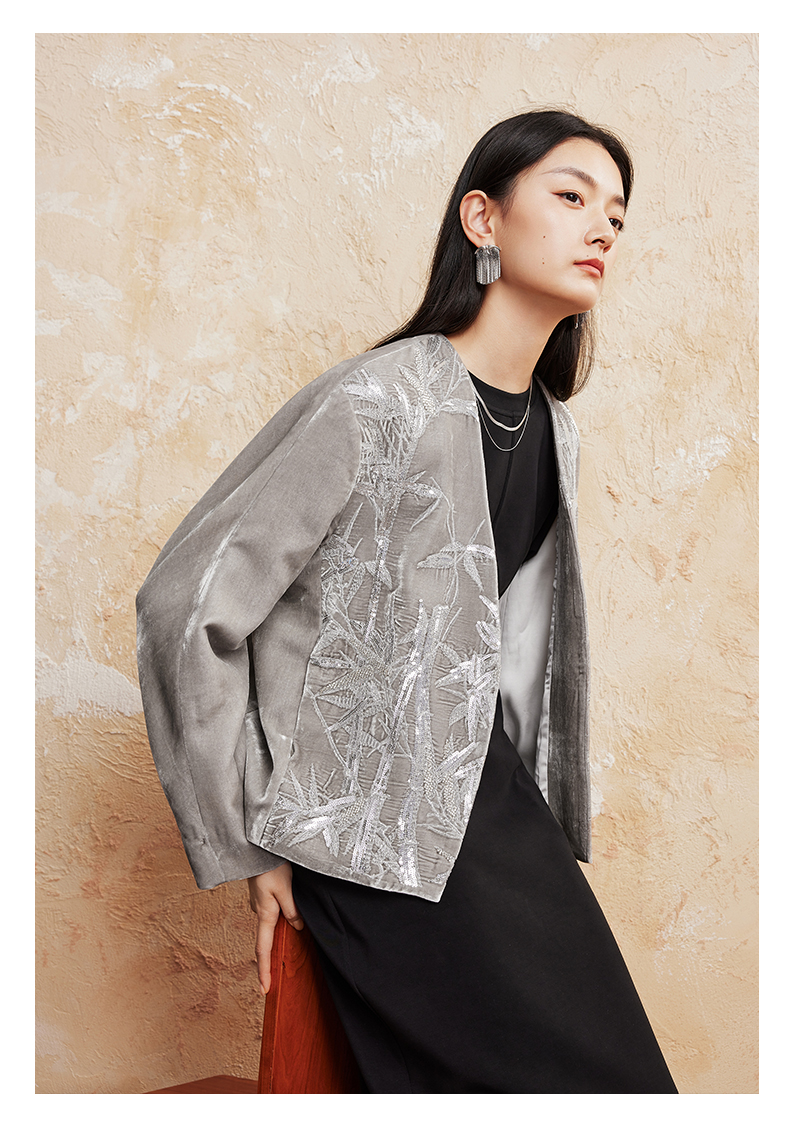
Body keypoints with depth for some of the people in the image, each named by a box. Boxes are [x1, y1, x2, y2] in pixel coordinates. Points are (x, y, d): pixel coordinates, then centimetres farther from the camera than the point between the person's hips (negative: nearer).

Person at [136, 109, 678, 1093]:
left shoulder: (552, 428, 9)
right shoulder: (374, 403, -15)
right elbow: (184, 605, -14)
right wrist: (246, 846, -9)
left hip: (494, 790, 8)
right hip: (378, 824, -8)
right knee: (591, 1072, -9)